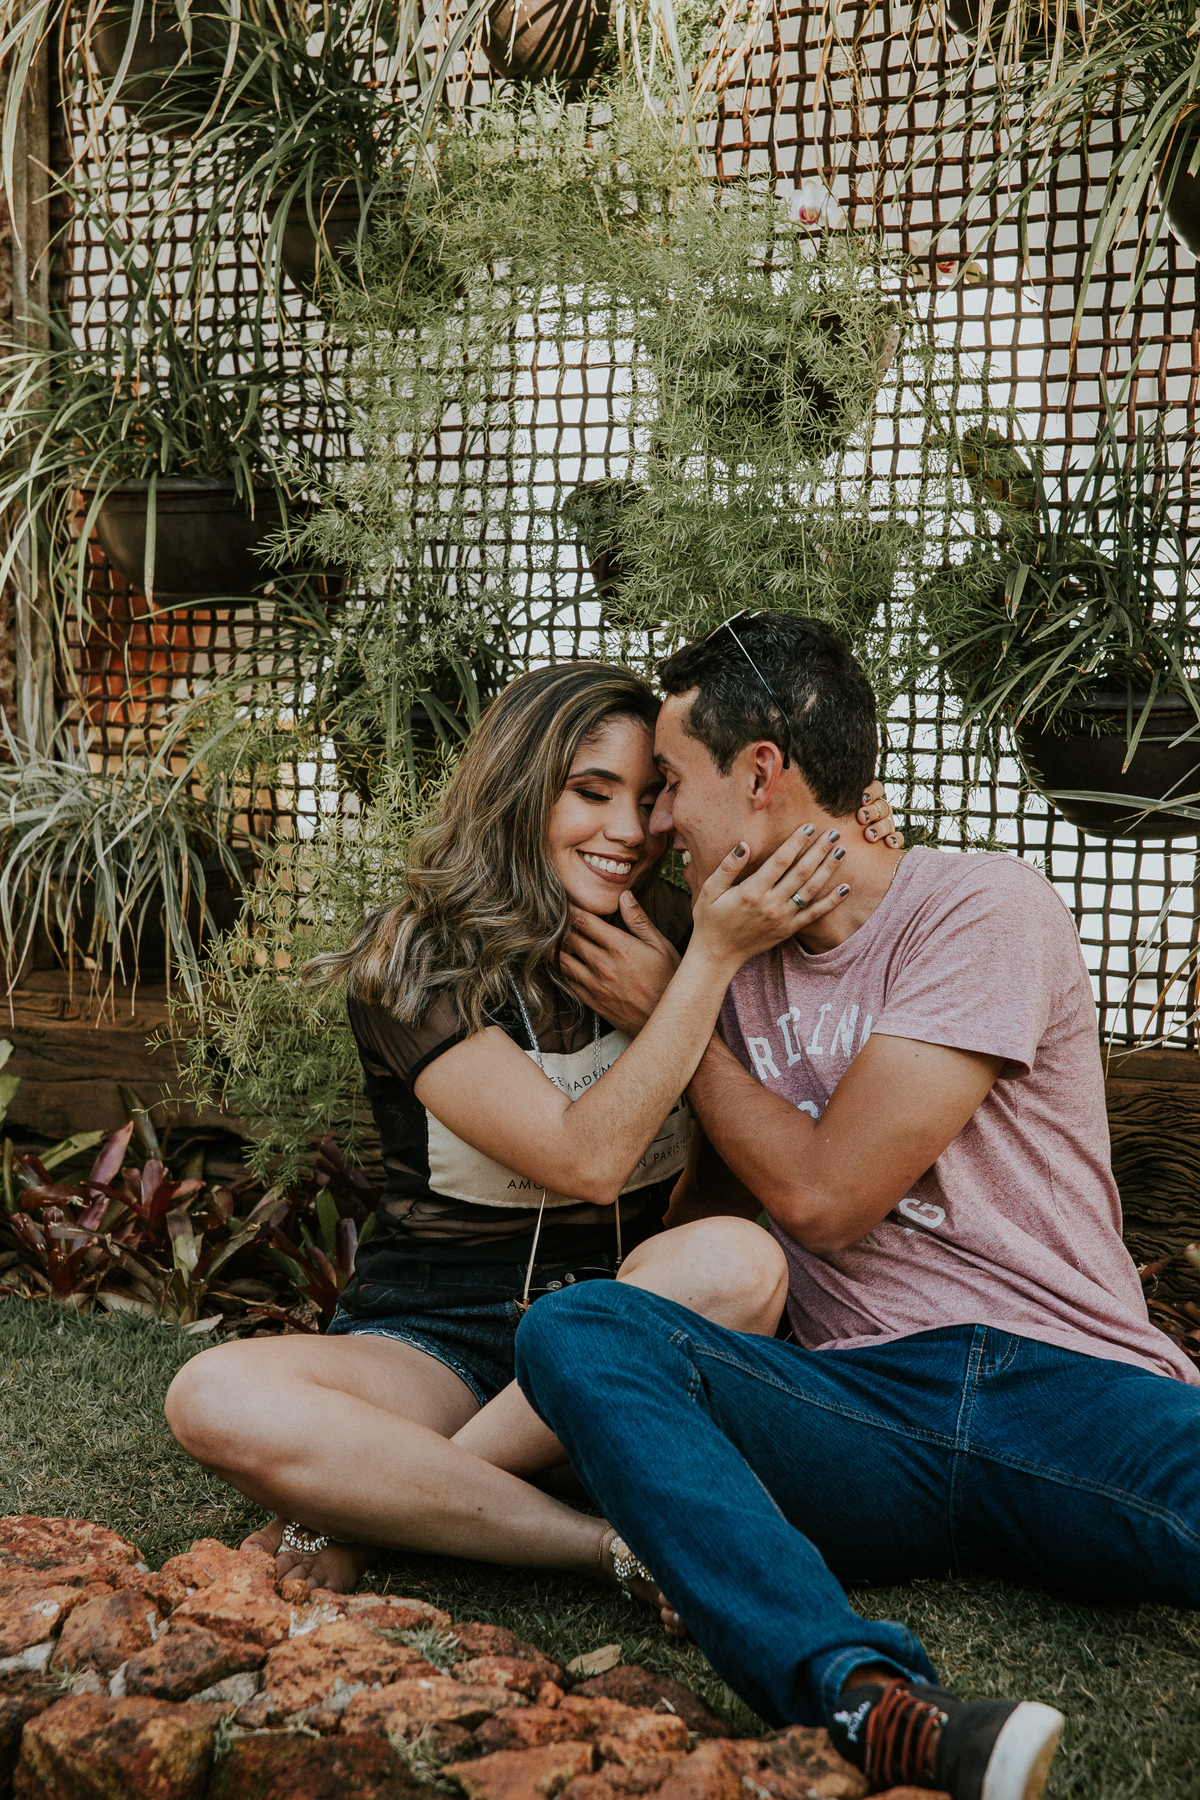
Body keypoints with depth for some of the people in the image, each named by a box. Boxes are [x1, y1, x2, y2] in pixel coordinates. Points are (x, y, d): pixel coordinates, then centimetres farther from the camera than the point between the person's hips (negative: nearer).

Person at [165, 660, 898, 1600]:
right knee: (218, 1398, -30)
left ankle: (360, 1505, -21)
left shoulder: (667, 938, 3)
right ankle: (615, 1544, -28)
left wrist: (855, 873, -3)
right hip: (428, 1341, -2)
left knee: (736, 1260, -32)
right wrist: (715, 956, -22)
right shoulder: (414, 965, -8)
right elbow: (587, 1160, -18)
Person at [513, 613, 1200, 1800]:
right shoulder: (736, 959, 18)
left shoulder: (982, 908, -1)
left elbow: (826, 1194, -6)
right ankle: (865, 1700, -40)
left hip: (1075, 1388, -4)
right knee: (572, 1328, -25)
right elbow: (711, 1216, 26)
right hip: (864, 1412, 5)